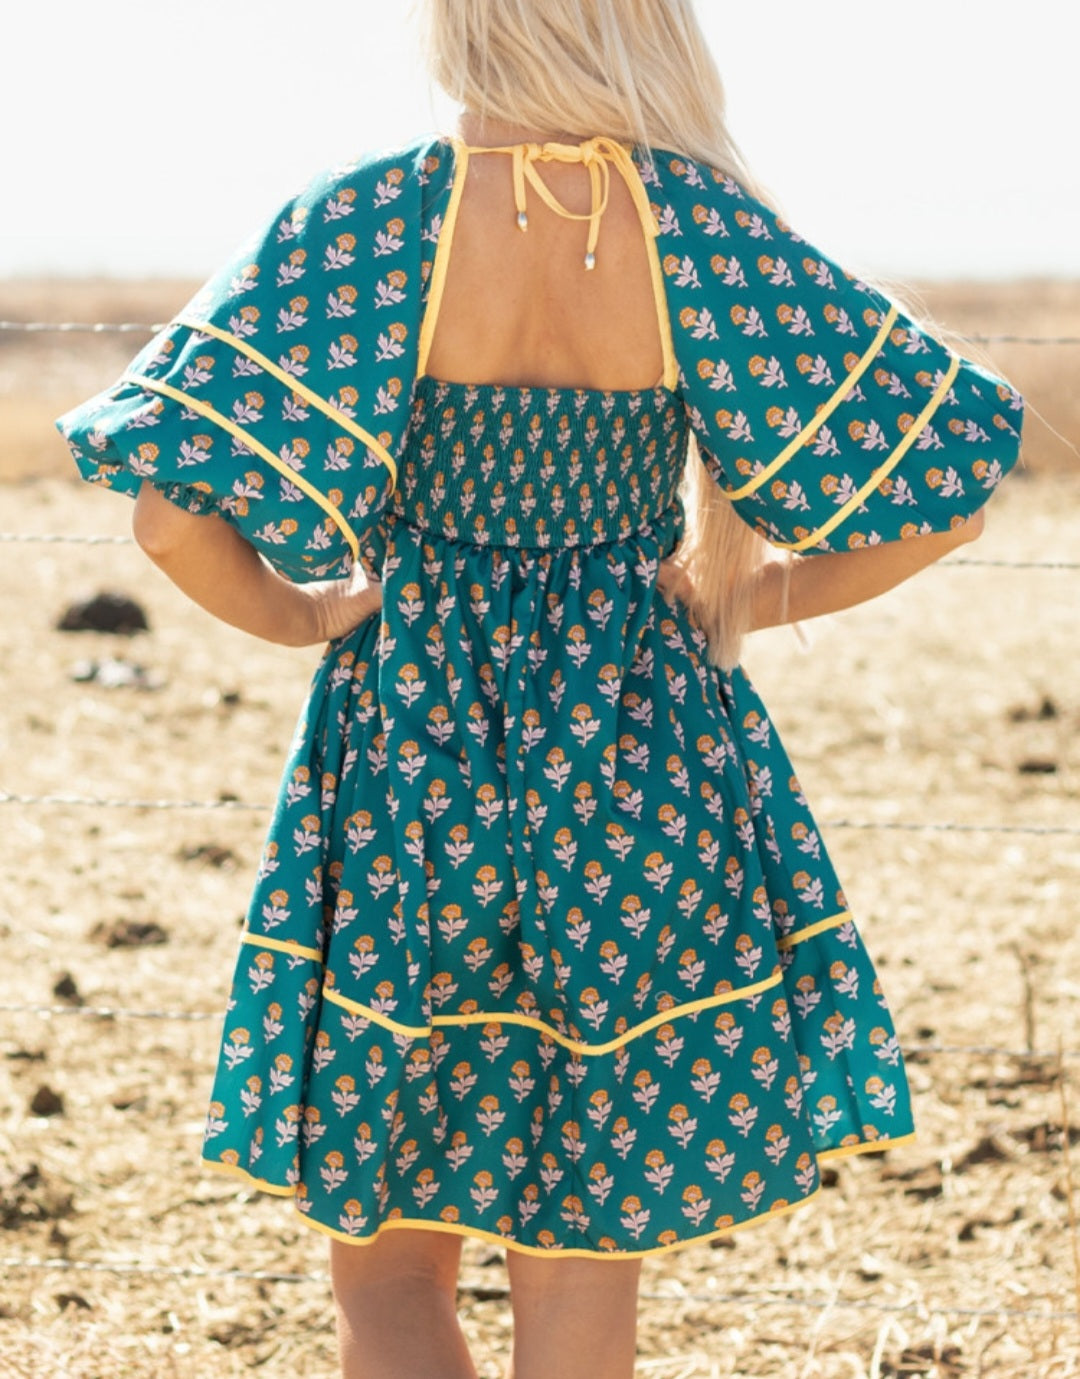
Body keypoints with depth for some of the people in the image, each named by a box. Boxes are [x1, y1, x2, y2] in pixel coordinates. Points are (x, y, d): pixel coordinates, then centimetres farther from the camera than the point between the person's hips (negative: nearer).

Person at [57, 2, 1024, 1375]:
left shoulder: (363, 224, -12)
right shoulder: (703, 226, -8)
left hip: (405, 753, -1)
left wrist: (296, 612, 2)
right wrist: (754, 596, 7)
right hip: (646, 783, 1)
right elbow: (945, 485, -6)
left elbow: (172, 509, -17)